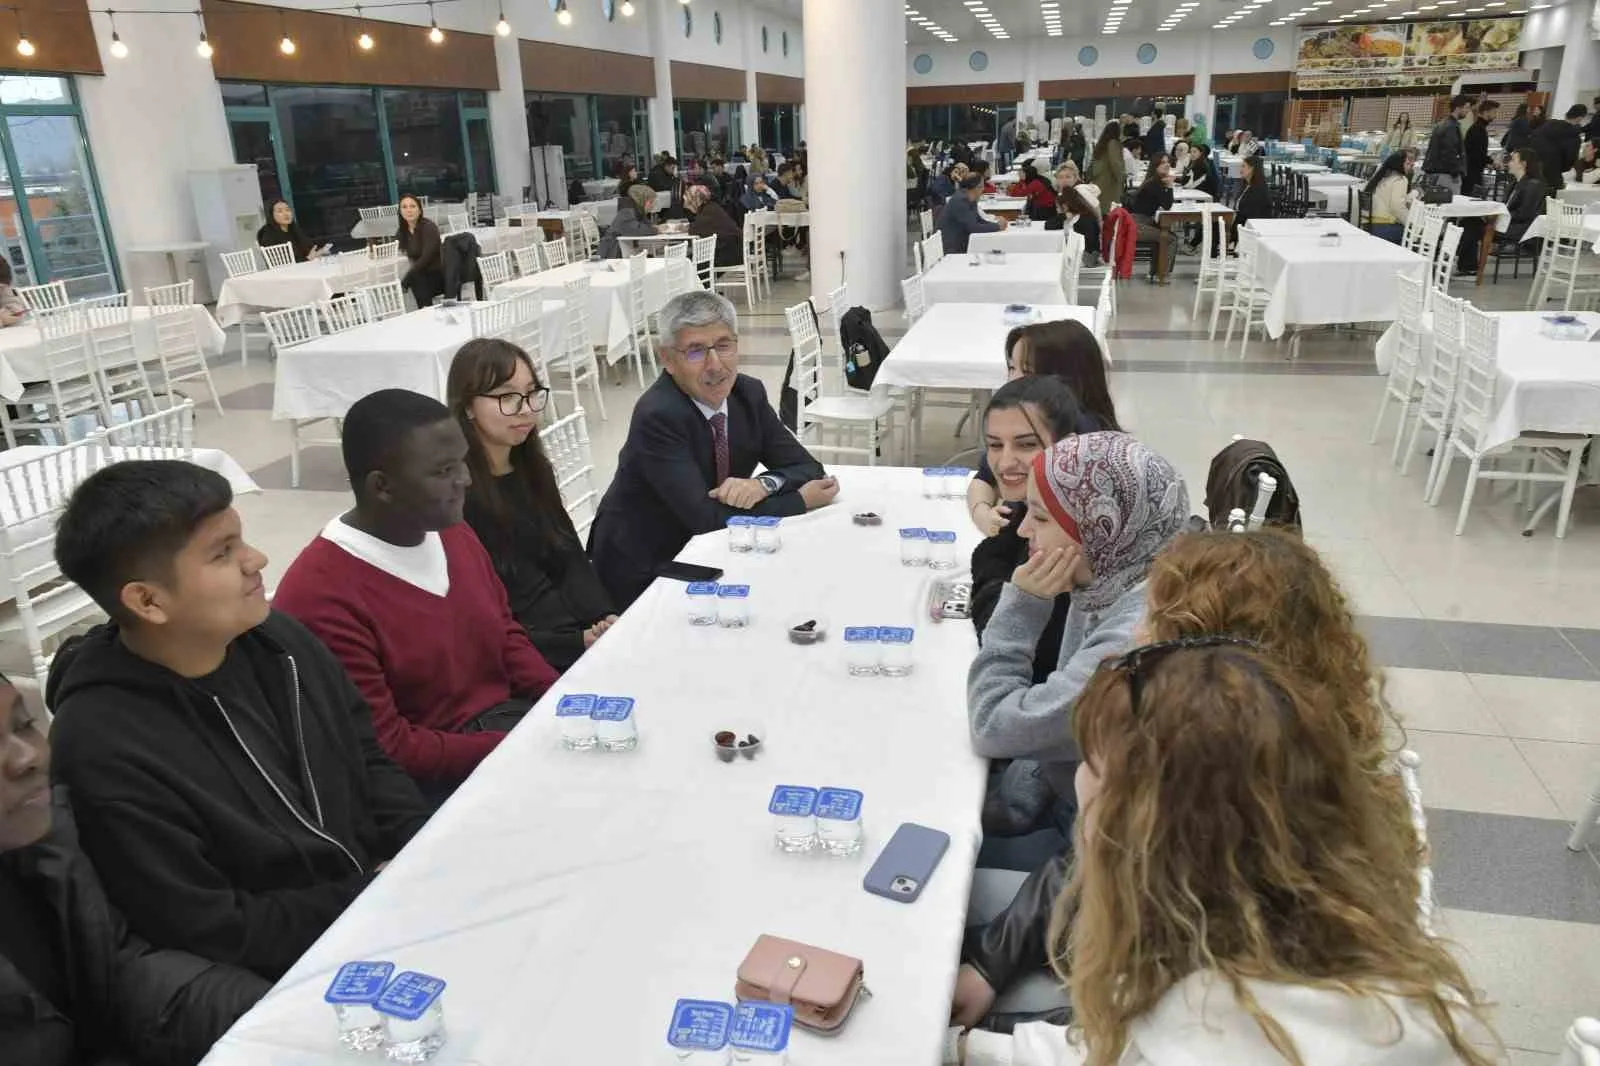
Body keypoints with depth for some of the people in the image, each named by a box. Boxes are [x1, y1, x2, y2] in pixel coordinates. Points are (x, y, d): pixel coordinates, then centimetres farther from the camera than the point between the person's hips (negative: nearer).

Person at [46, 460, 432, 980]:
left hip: (383, 883, 7)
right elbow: (212, 933, -18)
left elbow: (370, 760, 9)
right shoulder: (106, 752, -21)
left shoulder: (273, 636, -1)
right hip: (303, 975, -6)